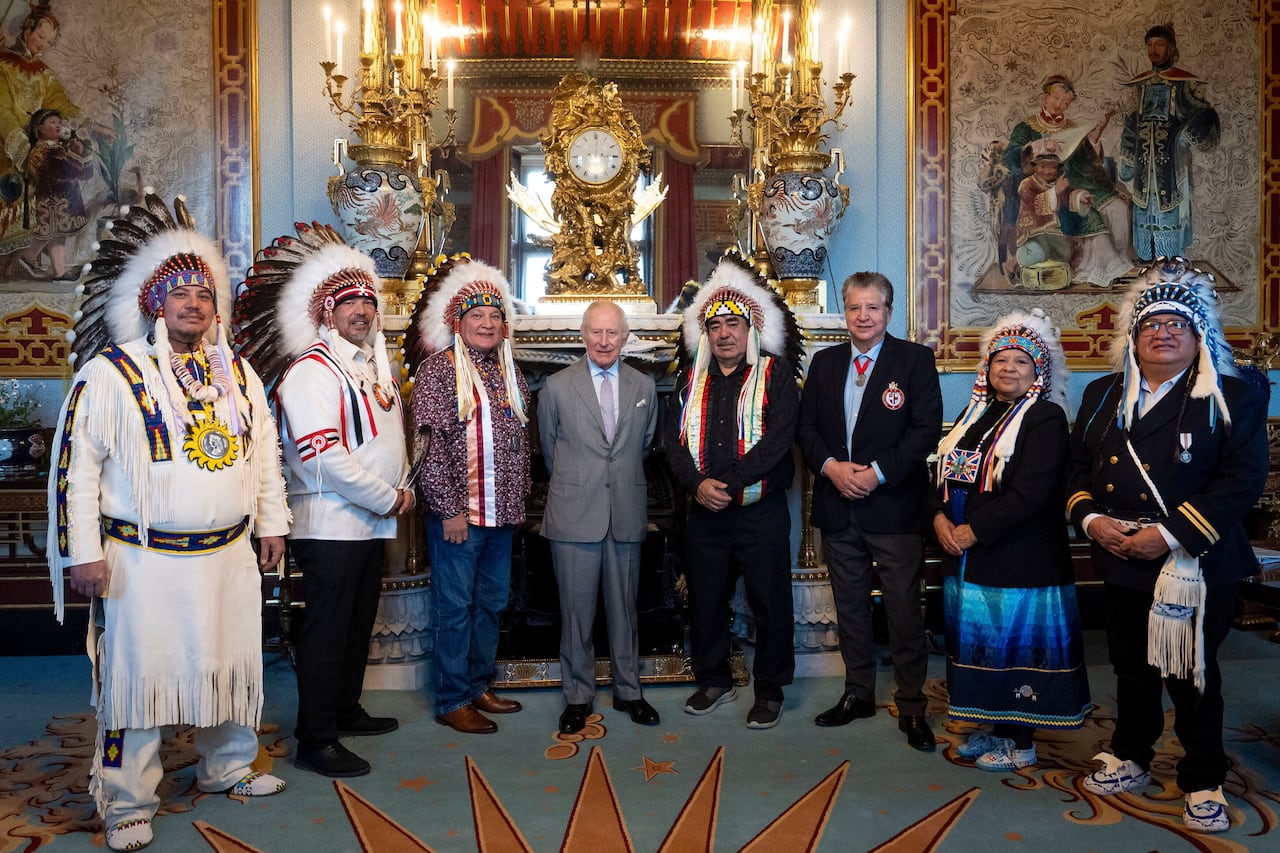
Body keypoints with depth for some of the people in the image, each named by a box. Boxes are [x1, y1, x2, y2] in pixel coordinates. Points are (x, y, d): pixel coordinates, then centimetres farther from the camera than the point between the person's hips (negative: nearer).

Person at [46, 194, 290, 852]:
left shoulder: (238, 373, 10)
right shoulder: (110, 372, -6)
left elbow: (264, 449, 16)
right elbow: (76, 463, -8)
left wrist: (271, 523, 14)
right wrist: (83, 552, -11)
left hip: (230, 554, 5)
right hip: (144, 561, -5)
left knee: (232, 664, 15)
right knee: (138, 673, 4)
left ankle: (227, 767, 36)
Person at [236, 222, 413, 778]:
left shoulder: (373, 362, 15)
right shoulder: (312, 369, -14)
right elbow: (321, 456, -23)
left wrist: (402, 489, 5)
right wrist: (386, 499, -16)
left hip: (373, 523, 9)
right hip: (330, 525, -9)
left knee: (359, 624, 19)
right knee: (327, 631, -2)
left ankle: (345, 711, 35)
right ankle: (315, 743, 8)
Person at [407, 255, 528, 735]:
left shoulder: (510, 375, 13)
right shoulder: (436, 371, -7)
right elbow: (428, 443, -12)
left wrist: (518, 502, 10)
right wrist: (450, 509, -15)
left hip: (502, 516, 7)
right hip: (456, 514, -6)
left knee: (491, 603, 15)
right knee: (455, 608, 2)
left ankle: (479, 686, 29)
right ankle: (451, 702, 14)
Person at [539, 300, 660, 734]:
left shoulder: (644, 387, 6)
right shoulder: (557, 387, 0)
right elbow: (549, 450, 9)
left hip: (627, 514, 2)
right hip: (575, 516, -2)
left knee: (624, 608, 12)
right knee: (576, 611, 5)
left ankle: (628, 691, 26)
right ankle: (578, 697, 20)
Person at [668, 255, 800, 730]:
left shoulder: (775, 373, -2)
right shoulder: (692, 379, 10)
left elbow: (779, 438, -14)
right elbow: (674, 439, 3)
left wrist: (728, 483, -19)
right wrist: (697, 485, -14)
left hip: (761, 511, -4)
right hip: (704, 512, 4)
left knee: (770, 603, 5)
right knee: (705, 600, 13)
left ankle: (770, 690, 21)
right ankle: (714, 681, 31)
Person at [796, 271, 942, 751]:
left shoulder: (915, 359, -2)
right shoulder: (825, 362, 10)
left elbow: (926, 429, -9)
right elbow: (806, 426, 8)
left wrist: (878, 472, -17)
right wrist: (830, 466, -10)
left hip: (893, 505, -4)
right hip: (838, 506, 4)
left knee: (904, 608, 1)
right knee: (850, 606, 14)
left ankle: (911, 705, 14)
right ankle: (858, 694, 28)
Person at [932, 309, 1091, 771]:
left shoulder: (1046, 418, -8)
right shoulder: (974, 416, 14)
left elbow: (1031, 492, -18)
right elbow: (946, 473, 13)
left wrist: (974, 531, -18)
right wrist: (941, 518, -6)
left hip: (1021, 559, -7)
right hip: (967, 558, 7)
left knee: (1017, 642, 2)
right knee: (980, 640, 13)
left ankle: (1020, 742, 17)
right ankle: (995, 728, 29)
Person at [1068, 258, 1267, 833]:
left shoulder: (1233, 399, -5)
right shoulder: (1102, 396, 9)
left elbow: (1241, 480, -15)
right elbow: (1077, 467, 10)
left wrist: (1169, 534, -22)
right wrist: (1091, 519, -9)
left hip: (1195, 569, -4)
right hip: (1120, 566, 4)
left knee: (1192, 677, 8)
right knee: (1132, 670, 18)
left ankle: (1203, 783, 25)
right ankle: (1131, 759, 36)